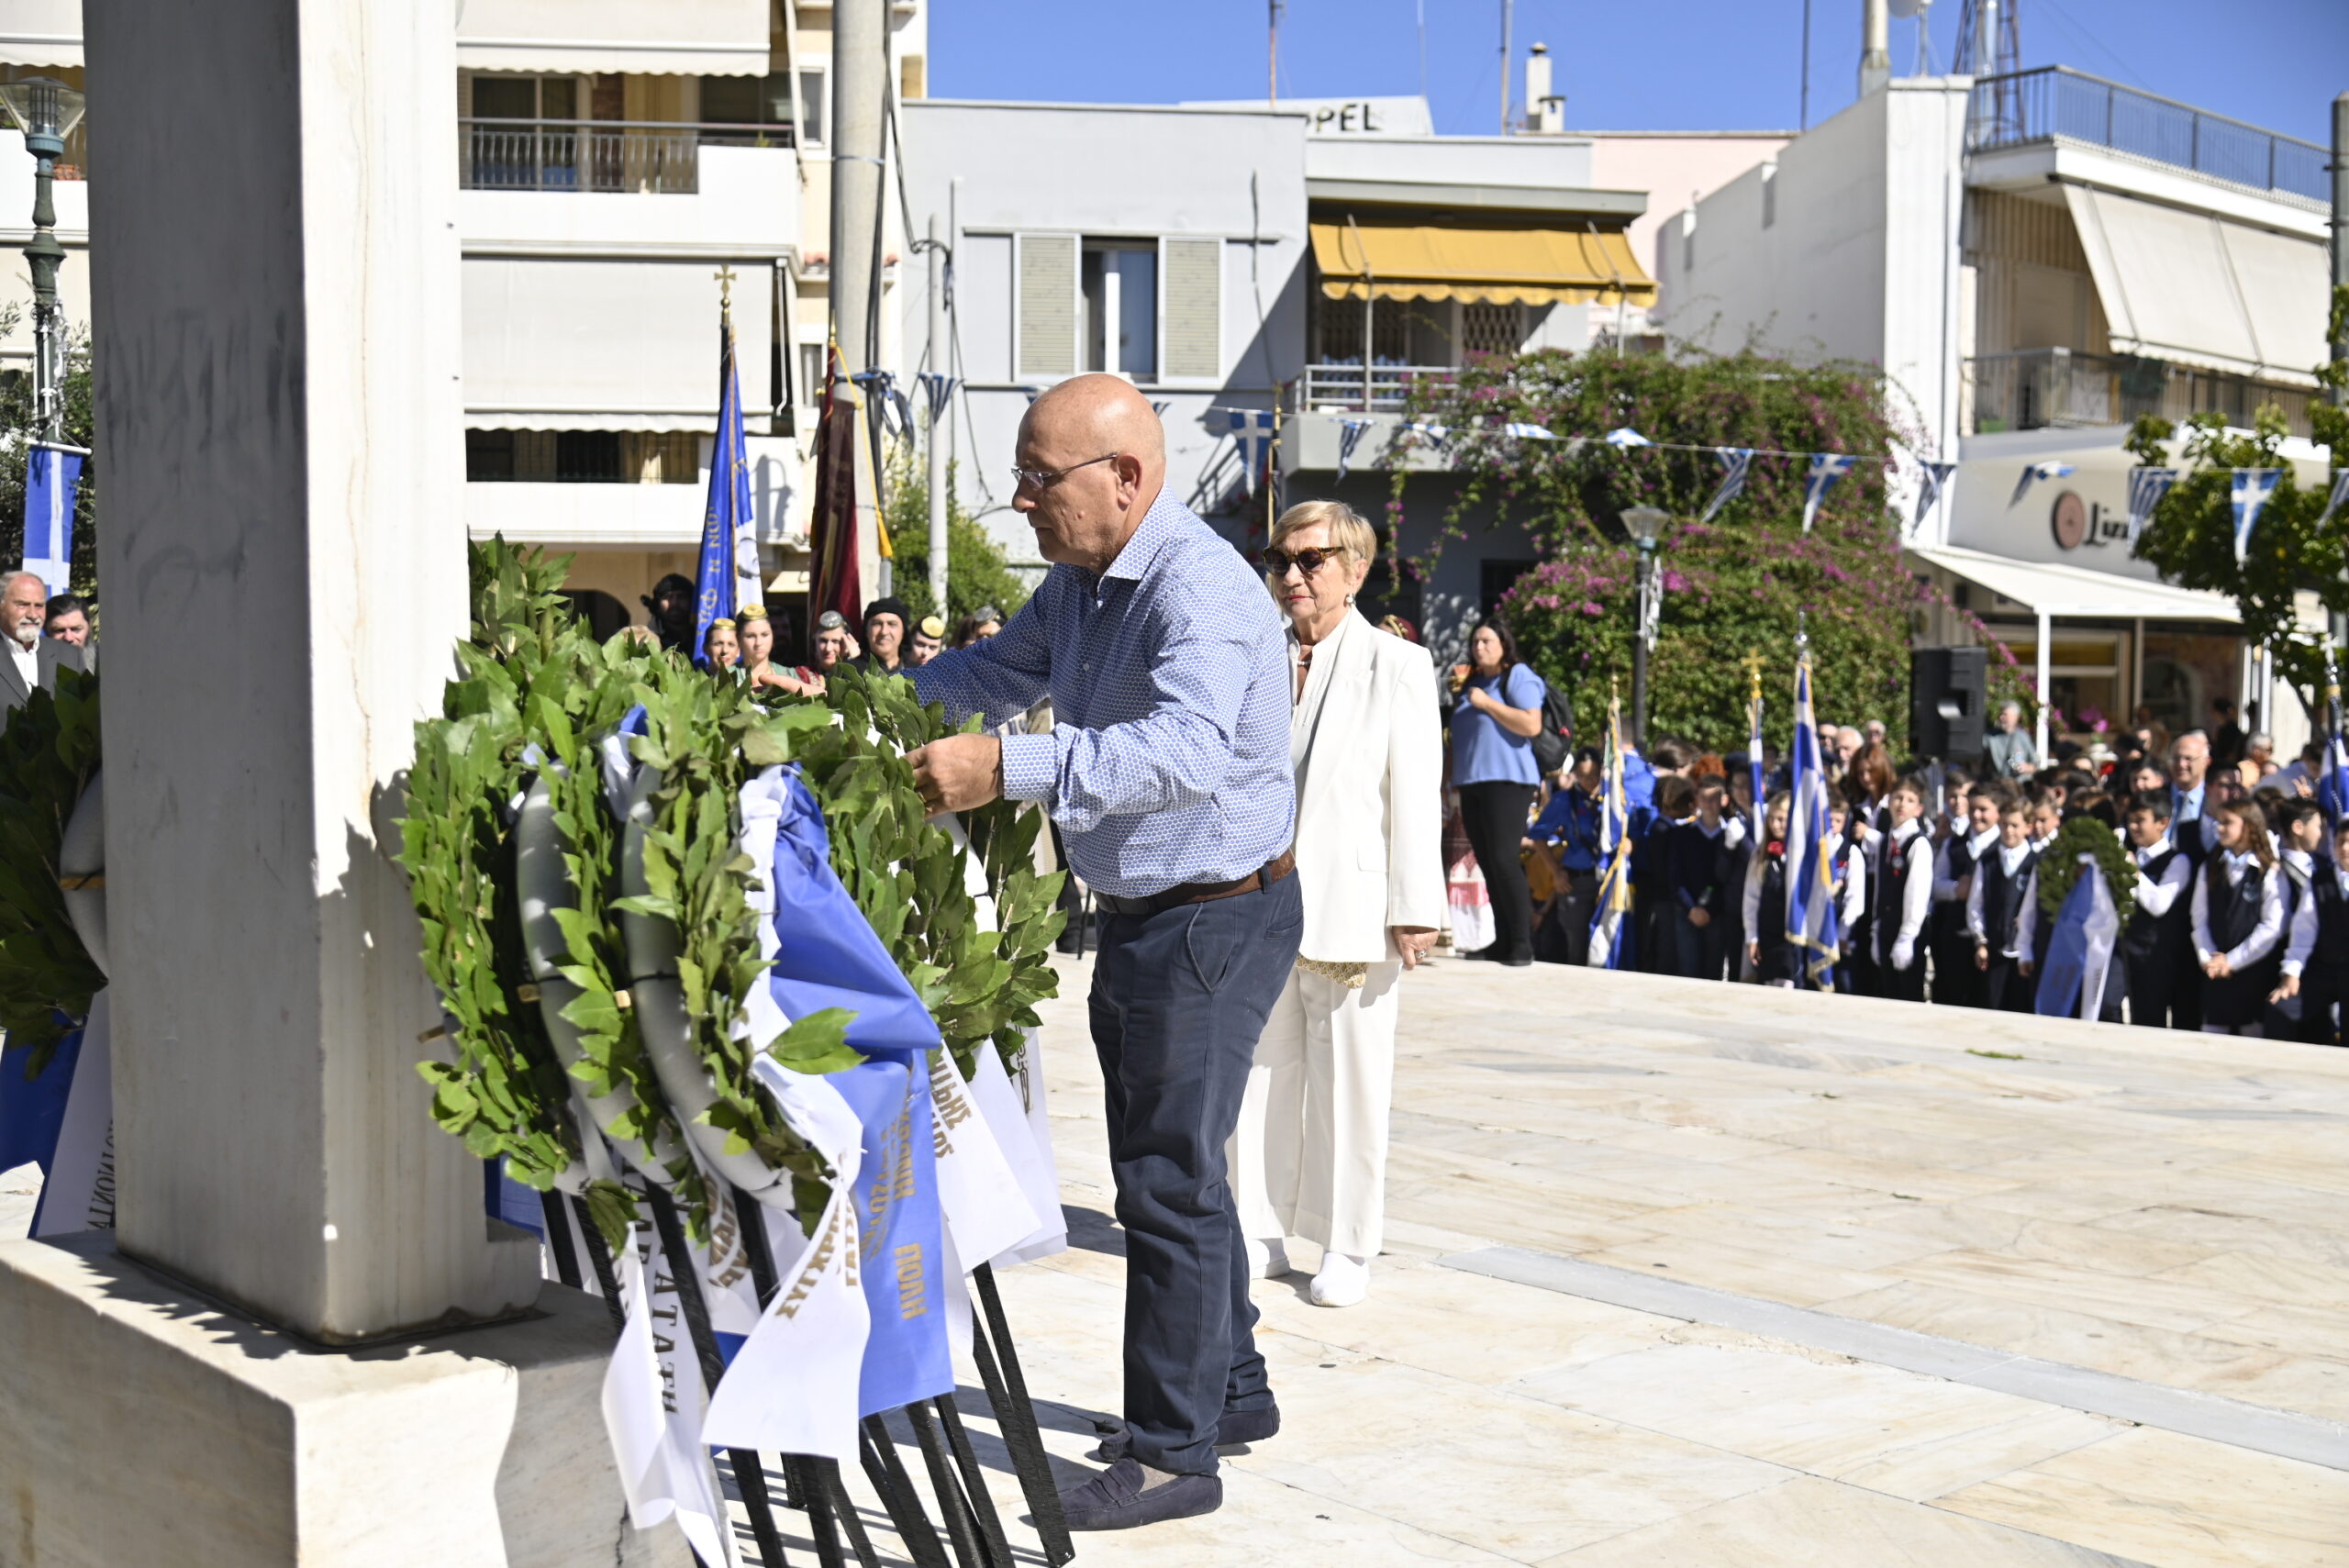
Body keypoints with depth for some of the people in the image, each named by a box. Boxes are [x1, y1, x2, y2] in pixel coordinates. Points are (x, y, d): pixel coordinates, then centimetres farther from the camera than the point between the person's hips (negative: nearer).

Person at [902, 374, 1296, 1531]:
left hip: (1216, 916, -10)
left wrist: (1009, 769, -48)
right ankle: (1232, 1391, 36)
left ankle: (1175, 1452, 9)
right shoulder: (1081, 580, 7)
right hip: (1141, 912, 10)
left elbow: (1187, 751, -40)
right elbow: (1002, 667, 19)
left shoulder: (1198, 590, -25)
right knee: (1169, 1167, 20)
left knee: (1170, 1180, -3)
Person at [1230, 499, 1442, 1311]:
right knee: (1259, 1076, 9)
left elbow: (1415, 798, -2)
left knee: (1349, 1084, 3)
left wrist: (1414, 911, -7)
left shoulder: (1398, 667, 2)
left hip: (1352, 912, -3)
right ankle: (1260, 1233, 21)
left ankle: (1347, 1248, 14)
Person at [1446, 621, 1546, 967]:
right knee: (1487, 864, 5)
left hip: (1506, 782, -8)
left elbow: (1532, 725, -16)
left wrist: (1487, 703, -13)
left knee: (1503, 859, -15)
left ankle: (1522, 944, -14)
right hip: (1471, 784, 8)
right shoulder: (1470, 683, 22)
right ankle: (1502, 942, 8)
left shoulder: (1517, 677, -2)